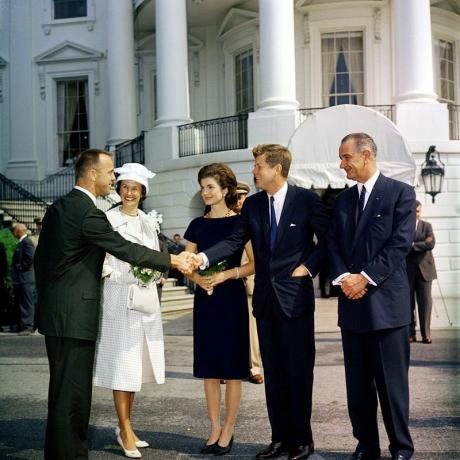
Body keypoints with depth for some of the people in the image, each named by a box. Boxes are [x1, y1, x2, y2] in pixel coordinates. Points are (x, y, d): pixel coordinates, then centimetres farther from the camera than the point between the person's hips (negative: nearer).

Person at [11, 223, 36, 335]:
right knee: (18, 304, 14)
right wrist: (15, 269, 13)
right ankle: (21, 326, 20)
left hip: (25, 279, -11)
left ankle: (28, 327, -6)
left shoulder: (27, 242, -13)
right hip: (19, 279, 11)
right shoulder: (20, 243, 18)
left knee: (27, 304, -7)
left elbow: (31, 258, -23)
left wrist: (21, 267, -16)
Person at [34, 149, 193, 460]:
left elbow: (40, 258, 17)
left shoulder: (57, 208, 11)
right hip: (76, 316, -10)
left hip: (54, 314, 10)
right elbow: (126, 249, -15)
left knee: (62, 390, 18)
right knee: (73, 393, -3)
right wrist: (173, 261, -6)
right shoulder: (88, 213, -17)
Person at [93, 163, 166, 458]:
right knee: (122, 362, -3)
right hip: (119, 298, -6)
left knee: (137, 362, 10)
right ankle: (126, 431, 5)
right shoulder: (109, 218, -6)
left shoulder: (148, 221, 13)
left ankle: (125, 426, 21)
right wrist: (117, 276, -21)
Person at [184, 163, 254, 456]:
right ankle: (215, 429, 18)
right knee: (208, 366, 8)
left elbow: (254, 263, -6)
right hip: (204, 299, 5)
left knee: (232, 368, 1)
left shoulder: (239, 222, -3)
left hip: (231, 299, -4)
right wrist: (199, 278, -10)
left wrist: (226, 275, -19)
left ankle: (228, 431, 11)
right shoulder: (197, 225, 9)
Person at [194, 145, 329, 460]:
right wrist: (204, 257, -17)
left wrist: (309, 266, -10)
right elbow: (235, 241, -3)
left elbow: (328, 239, 0)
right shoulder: (252, 204, 7)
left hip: (295, 296, -5)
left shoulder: (306, 199, -5)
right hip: (265, 298, 5)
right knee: (273, 372, 10)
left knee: (298, 371, 2)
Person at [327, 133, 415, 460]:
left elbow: (400, 243, -10)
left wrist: (365, 278, -15)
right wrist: (343, 277, -8)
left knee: (392, 382, 0)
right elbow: (333, 243, 10)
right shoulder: (343, 199, 15)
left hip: (386, 301, -5)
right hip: (352, 302, 5)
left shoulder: (400, 193, -2)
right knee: (358, 384, 9)